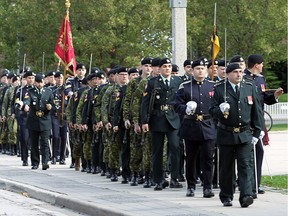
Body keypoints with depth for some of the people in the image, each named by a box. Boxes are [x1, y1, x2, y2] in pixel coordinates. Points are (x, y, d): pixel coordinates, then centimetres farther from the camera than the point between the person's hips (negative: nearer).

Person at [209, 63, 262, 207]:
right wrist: (220, 110, -23)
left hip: (245, 134, 1)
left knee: (245, 165, -10)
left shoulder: (250, 87, 8)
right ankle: (226, 197, 18)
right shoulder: (219, 89, 0)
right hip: (226, 134, -1)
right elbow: (212, 110, 0)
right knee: (226, 167, 6)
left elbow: (256, 111, 11)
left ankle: (246, 196, -15)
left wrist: (256, 133, 7)